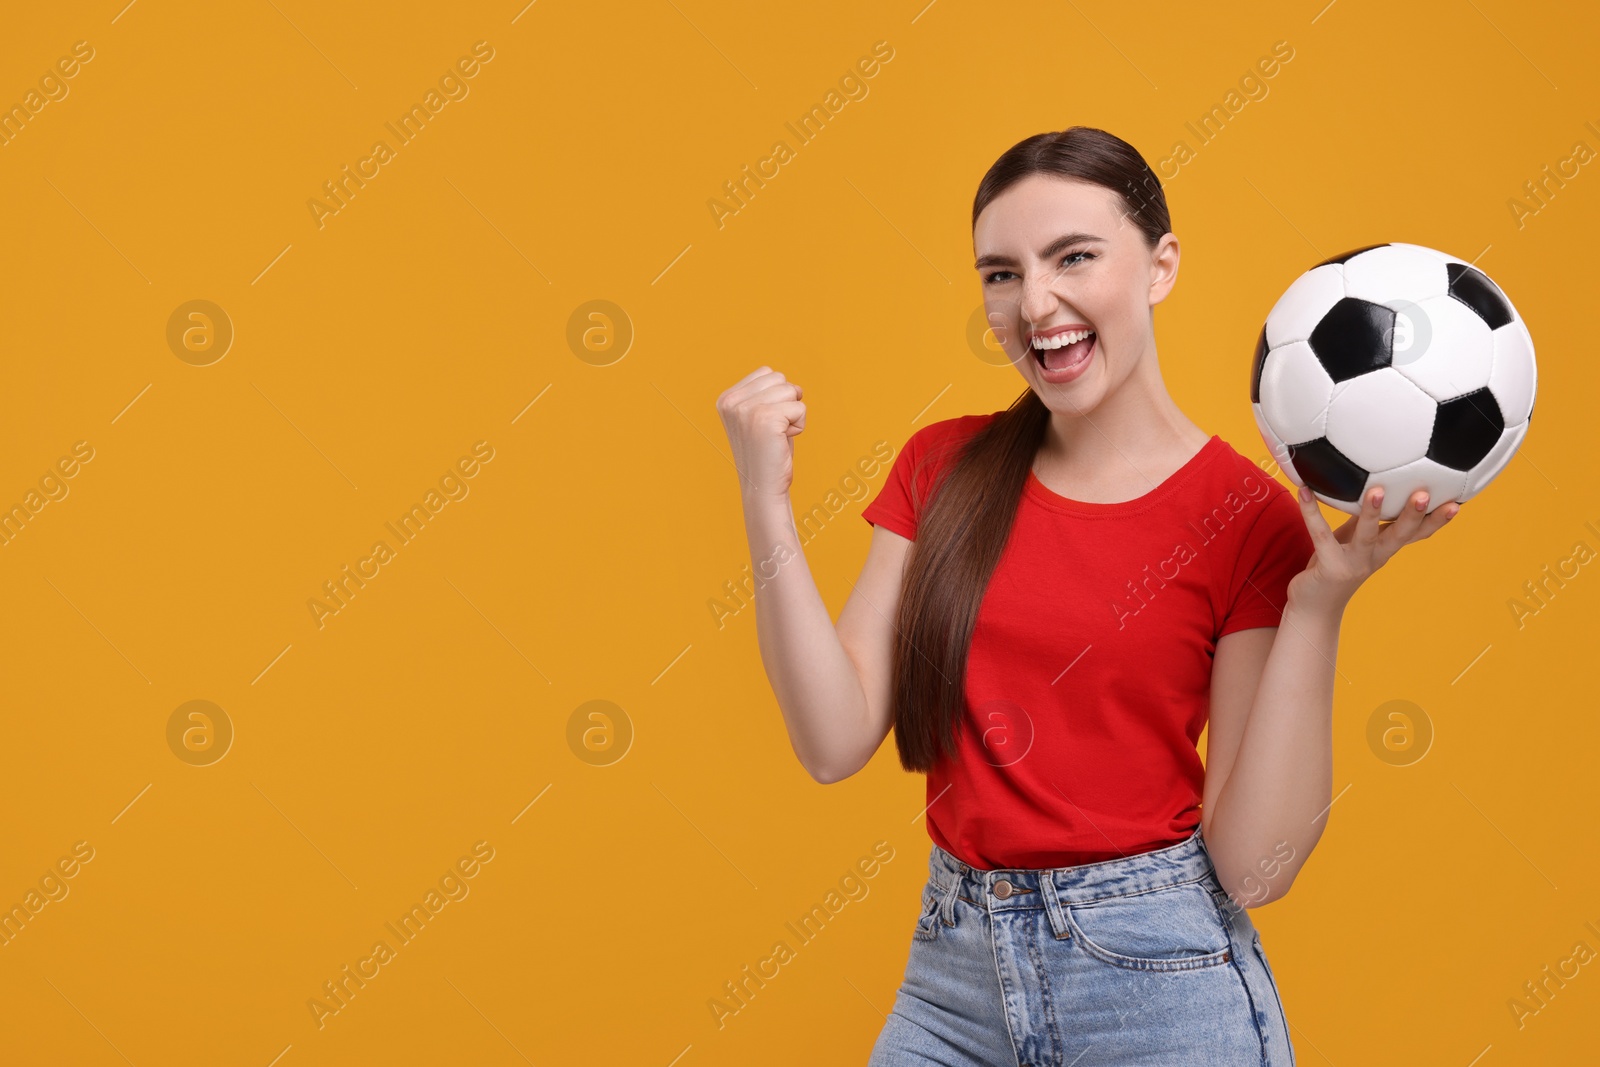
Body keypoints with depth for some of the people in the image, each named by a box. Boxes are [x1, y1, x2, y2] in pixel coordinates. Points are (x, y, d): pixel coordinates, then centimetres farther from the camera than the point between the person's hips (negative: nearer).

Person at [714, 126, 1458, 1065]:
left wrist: (1320, 603, -19)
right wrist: (768, 501, -11)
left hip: (1156, 984, -3)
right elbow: (836, 741, -5)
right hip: (952, 967, 4)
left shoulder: (1250, 520, -9)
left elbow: (1254, 867, -13)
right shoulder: (943, 468, 1)